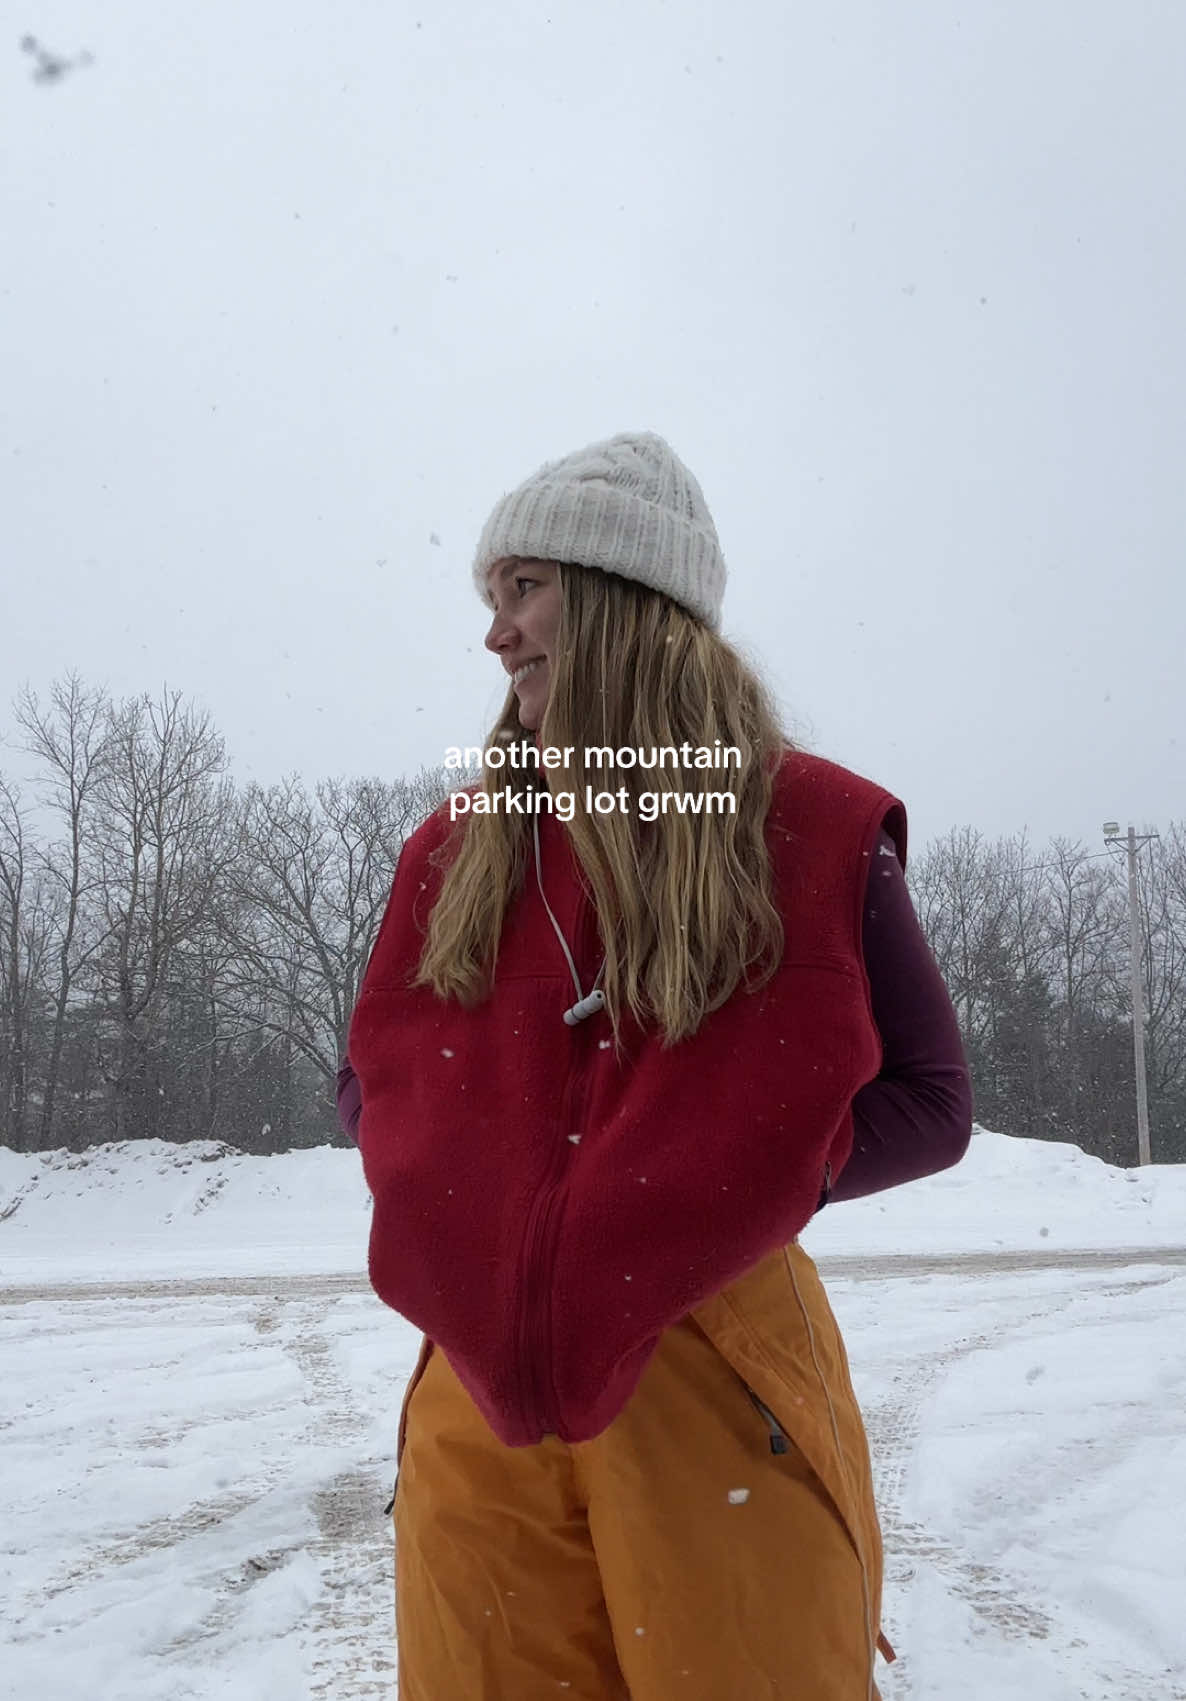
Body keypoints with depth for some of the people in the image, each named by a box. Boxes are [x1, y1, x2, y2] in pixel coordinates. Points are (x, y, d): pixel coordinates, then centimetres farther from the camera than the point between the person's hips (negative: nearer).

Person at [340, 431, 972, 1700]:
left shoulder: (815, 827, -3)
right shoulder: (455, 846, 7)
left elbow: (928, 1104, 0)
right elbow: (370, 1085, 13)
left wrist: (725, 1175, -15)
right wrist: (469, 1191, -9)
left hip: (719, 1369, -2)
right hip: (481, 1369, 3)